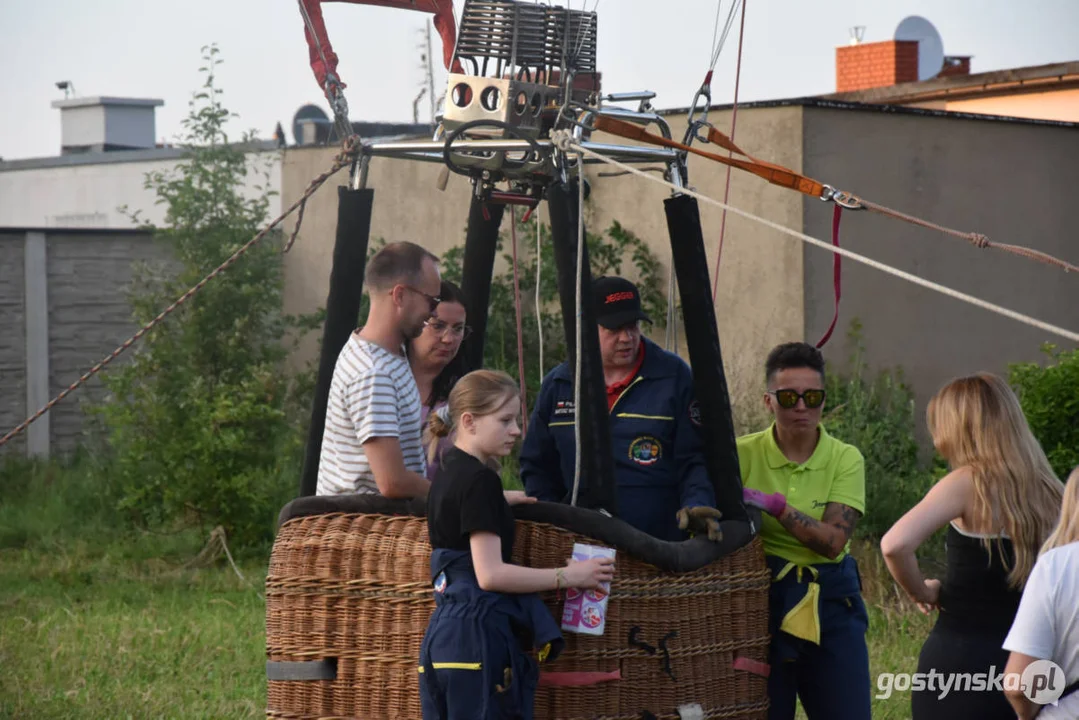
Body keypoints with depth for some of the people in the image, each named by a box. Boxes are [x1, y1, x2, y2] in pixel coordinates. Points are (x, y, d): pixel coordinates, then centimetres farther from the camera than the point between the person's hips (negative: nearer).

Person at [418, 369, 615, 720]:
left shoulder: (447, 474, 16)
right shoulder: (480, 480, -12)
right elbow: (490, 574, -18)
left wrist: (500, 500, 39)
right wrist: (567, 576, -11)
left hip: (444, 631, 10)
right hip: (479, 636, -10)